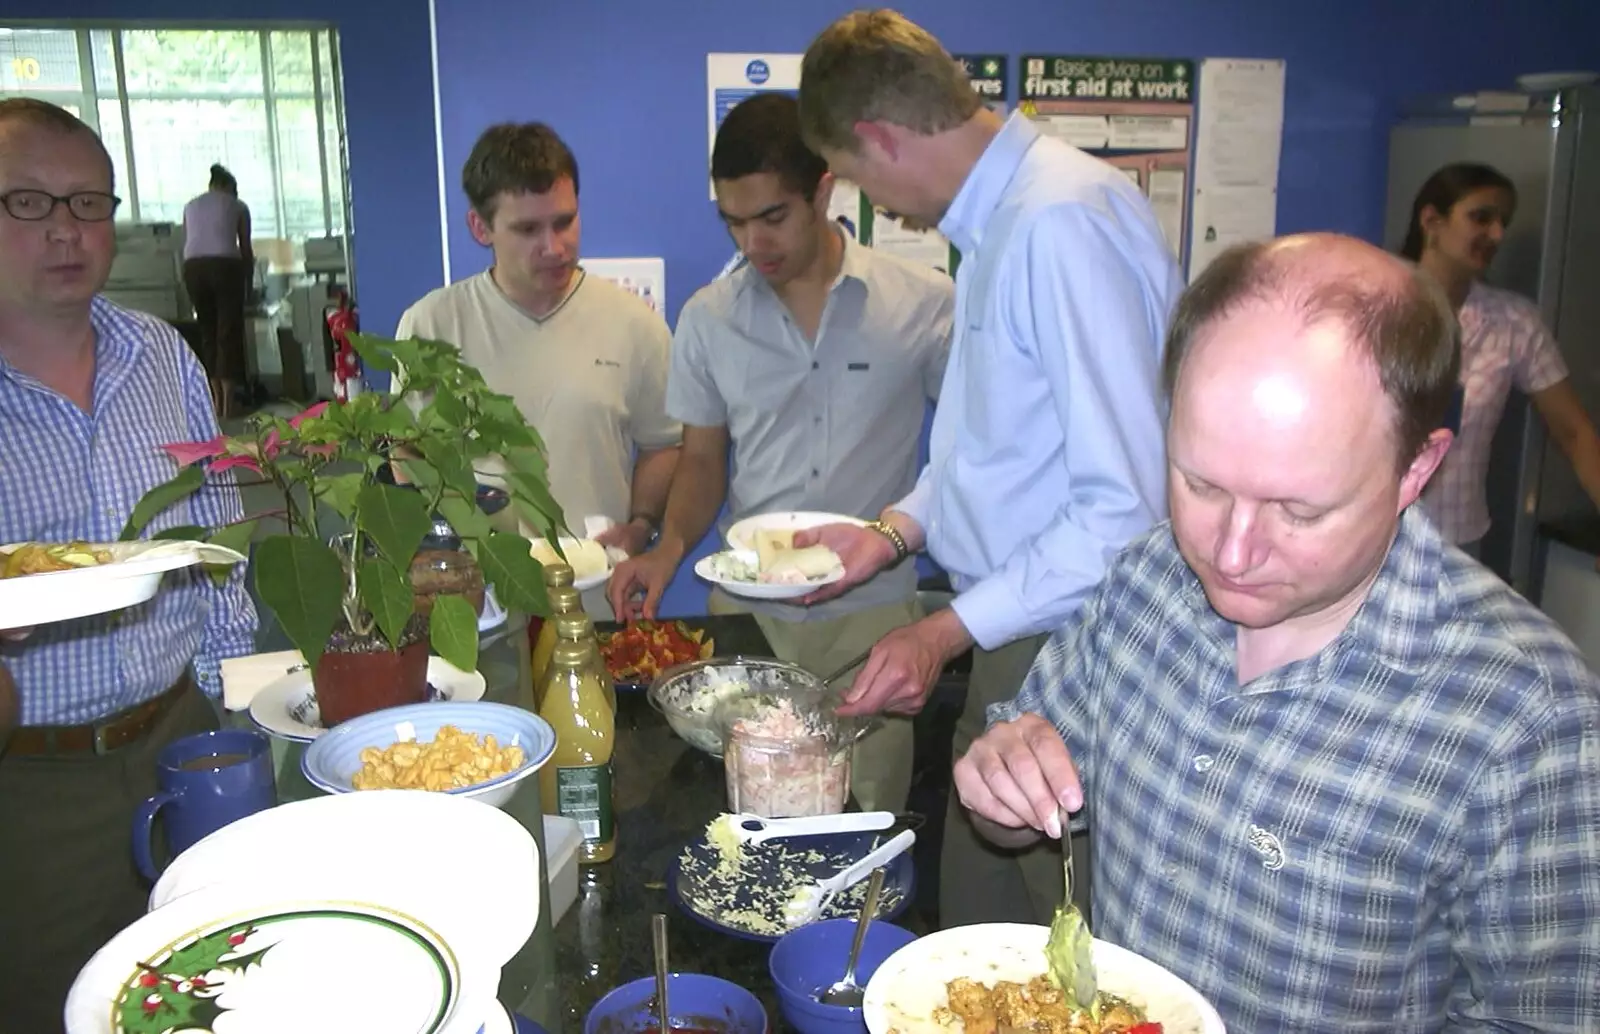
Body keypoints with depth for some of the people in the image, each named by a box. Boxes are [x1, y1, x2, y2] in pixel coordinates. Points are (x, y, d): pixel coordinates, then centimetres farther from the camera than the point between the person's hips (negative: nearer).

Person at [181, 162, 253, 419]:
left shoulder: (190, 206, 24)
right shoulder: (237, 206, 16)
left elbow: (187, 244, 19)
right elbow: (246, 251, 16)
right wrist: (249, 286, 25)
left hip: (193, 266, 3)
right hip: (225, 264, -3)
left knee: (207, 332, 12)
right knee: (229, 332, 0)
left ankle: (217, 399, 13)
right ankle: (228, 401, -4)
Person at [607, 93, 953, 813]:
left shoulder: (925, 304, -3)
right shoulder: (708, 319, 5)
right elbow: (703, 461, 12)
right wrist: (671, 546, -7)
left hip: (873, 613, -1)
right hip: (747, 611, 2)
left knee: (870, 824, 5)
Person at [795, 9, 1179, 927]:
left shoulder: (1064, 223, -21)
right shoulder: (998, 220, 10)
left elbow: (1128, 508, -25)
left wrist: (948, 631, -19)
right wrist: (897, 529, 10)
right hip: (1011, 646, 9)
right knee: (976, 930, 18)